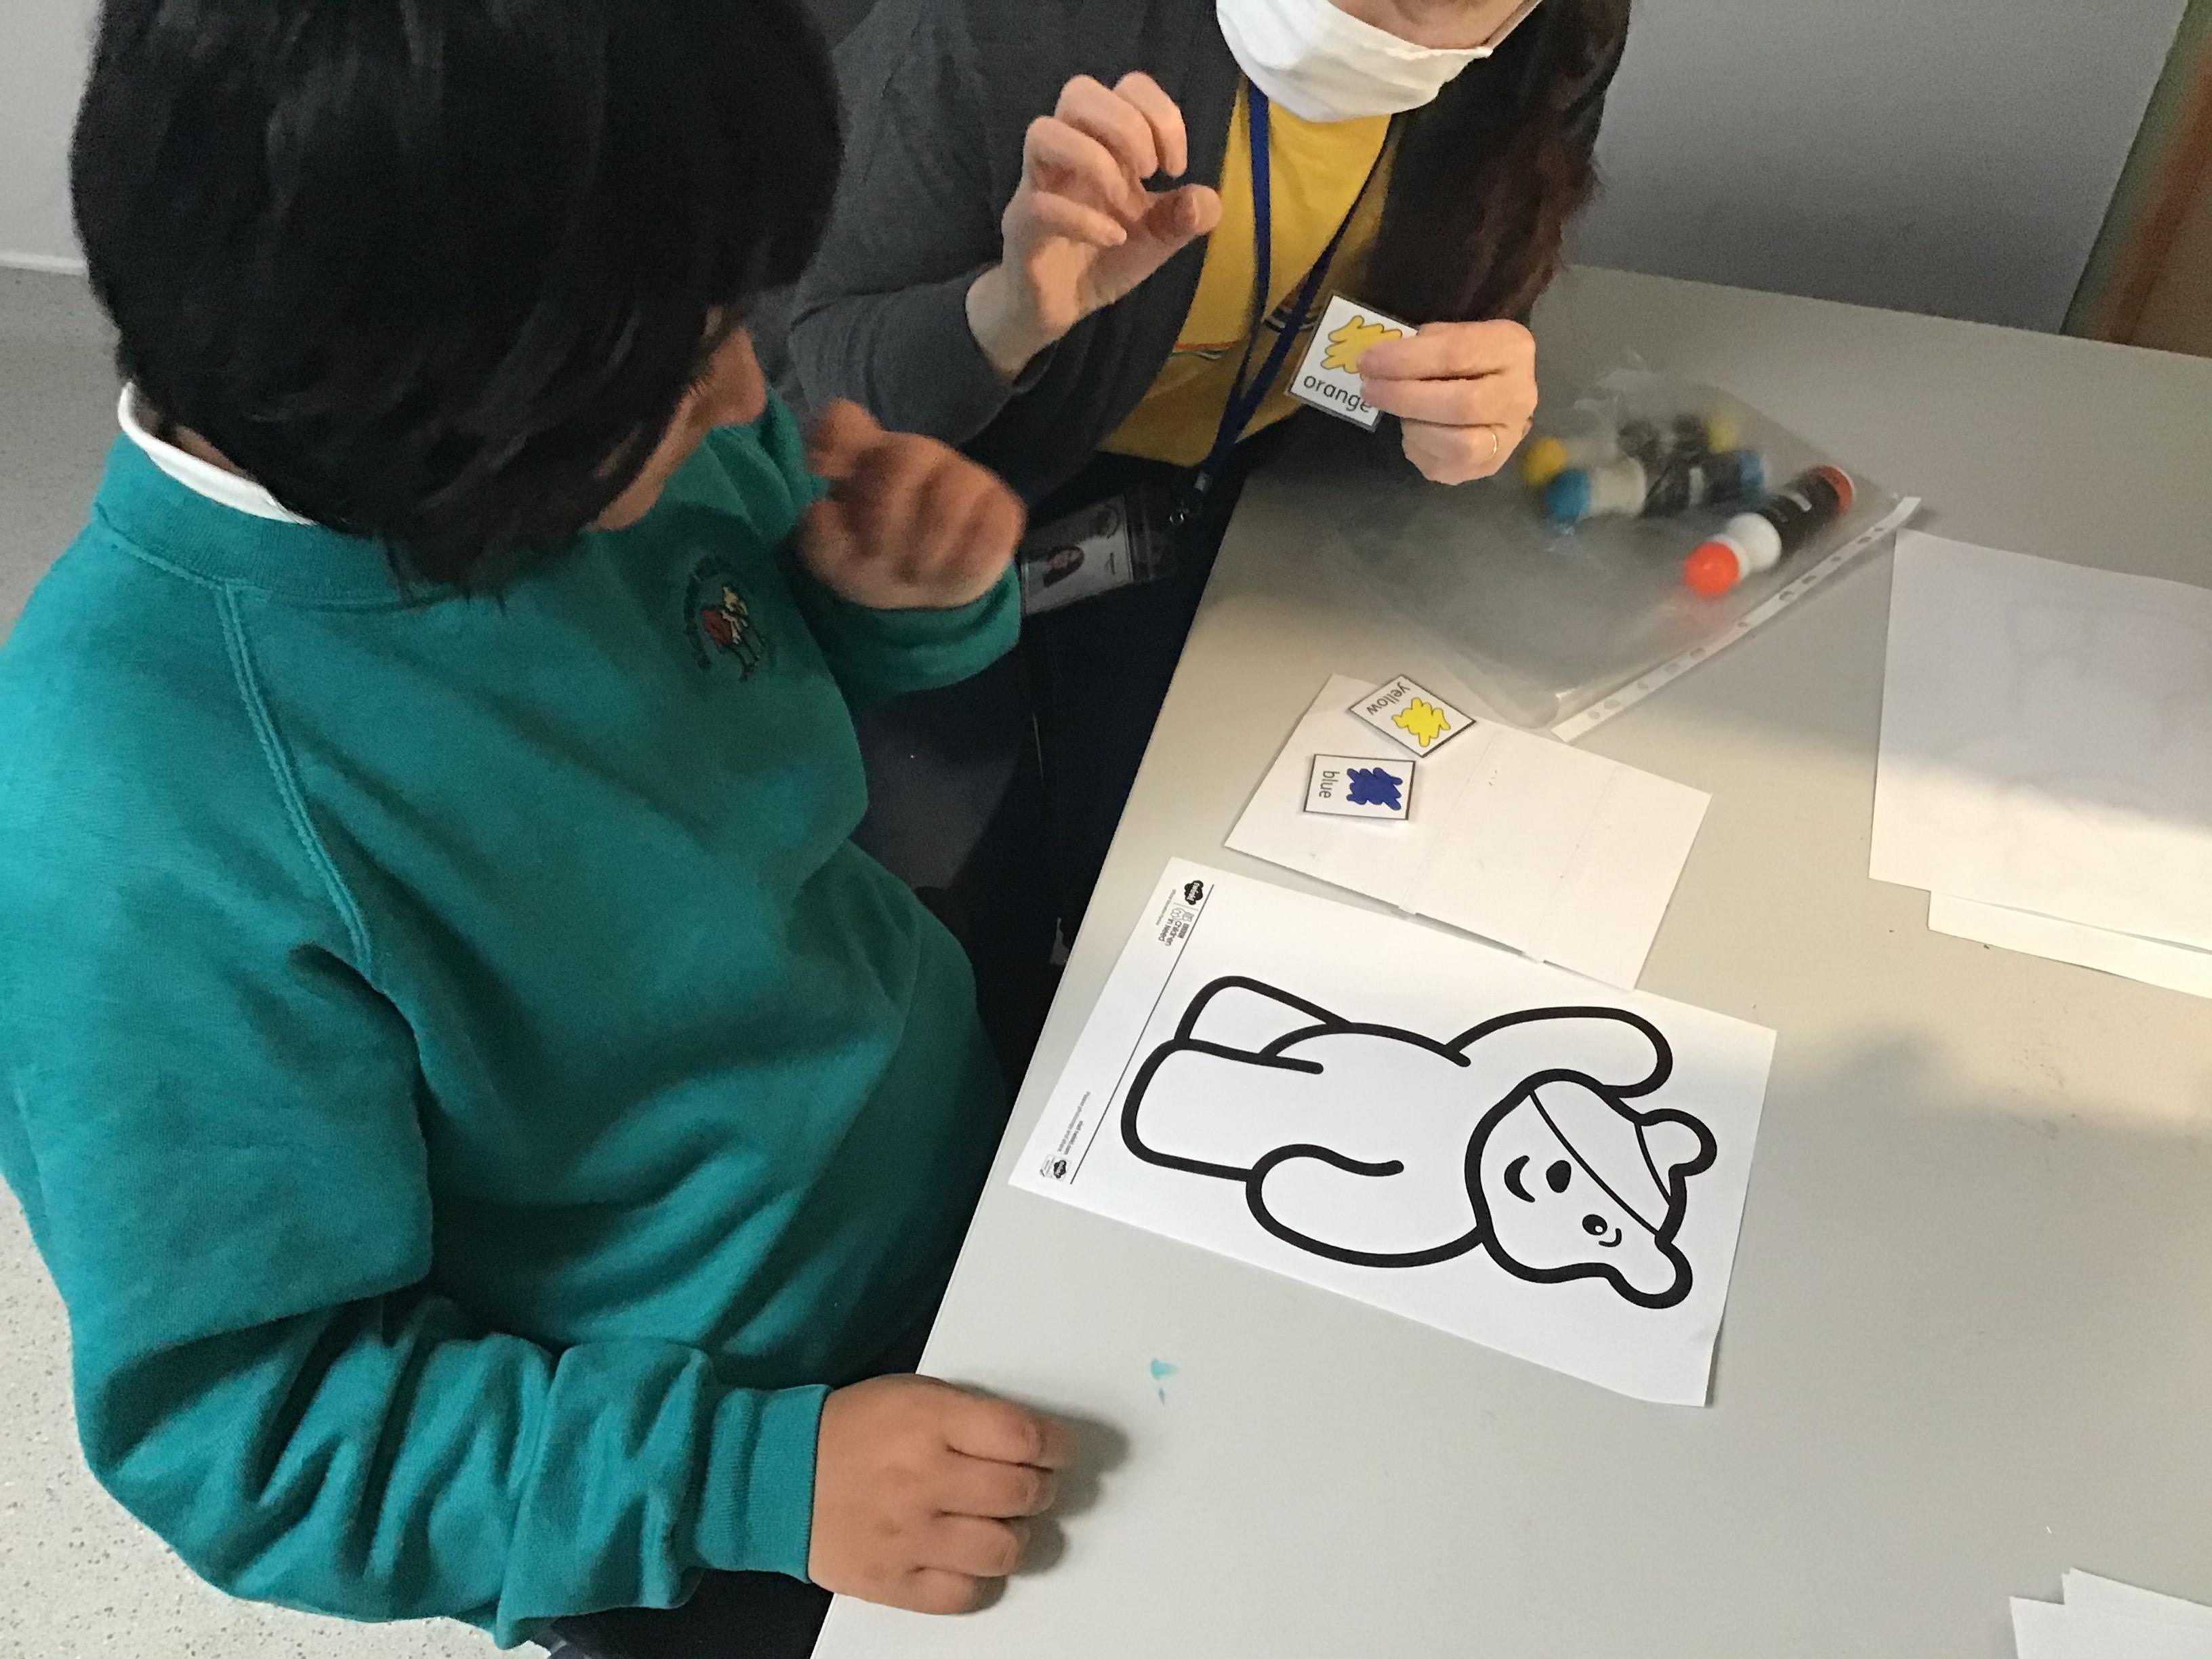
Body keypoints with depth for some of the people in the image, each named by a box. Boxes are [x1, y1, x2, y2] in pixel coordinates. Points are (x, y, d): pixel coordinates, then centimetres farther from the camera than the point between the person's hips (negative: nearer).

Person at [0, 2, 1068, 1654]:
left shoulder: (618, 435, -17)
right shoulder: (142, 839, -33)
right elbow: (239, 1422, -21)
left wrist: (921, 594, -17)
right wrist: (744, 1479, -29)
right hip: (694, 1474, -4)